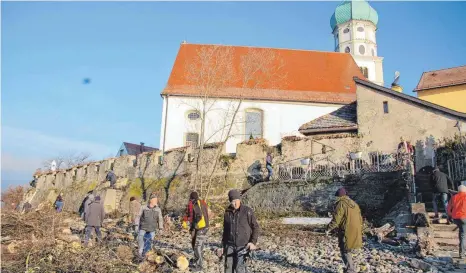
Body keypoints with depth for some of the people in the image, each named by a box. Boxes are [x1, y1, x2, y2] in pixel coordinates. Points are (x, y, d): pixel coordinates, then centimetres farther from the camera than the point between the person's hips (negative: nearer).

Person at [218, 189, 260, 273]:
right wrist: (223, 246, 18)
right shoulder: (227, 213, 7)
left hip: (243, 246, -4)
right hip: (230, 245, 4)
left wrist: (253, 242, -13)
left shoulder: (247, 211, -7)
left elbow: (256, 227, -3)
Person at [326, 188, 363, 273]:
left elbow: (336, 219, -16)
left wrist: (329, 229, -8)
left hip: (346, 233, -8)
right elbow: (360, 219, 20)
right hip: (356, 233, 8)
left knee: (345, 252, 2)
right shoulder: (354, 204, 15)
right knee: (348, 251, 18)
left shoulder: (341, 204, -10)